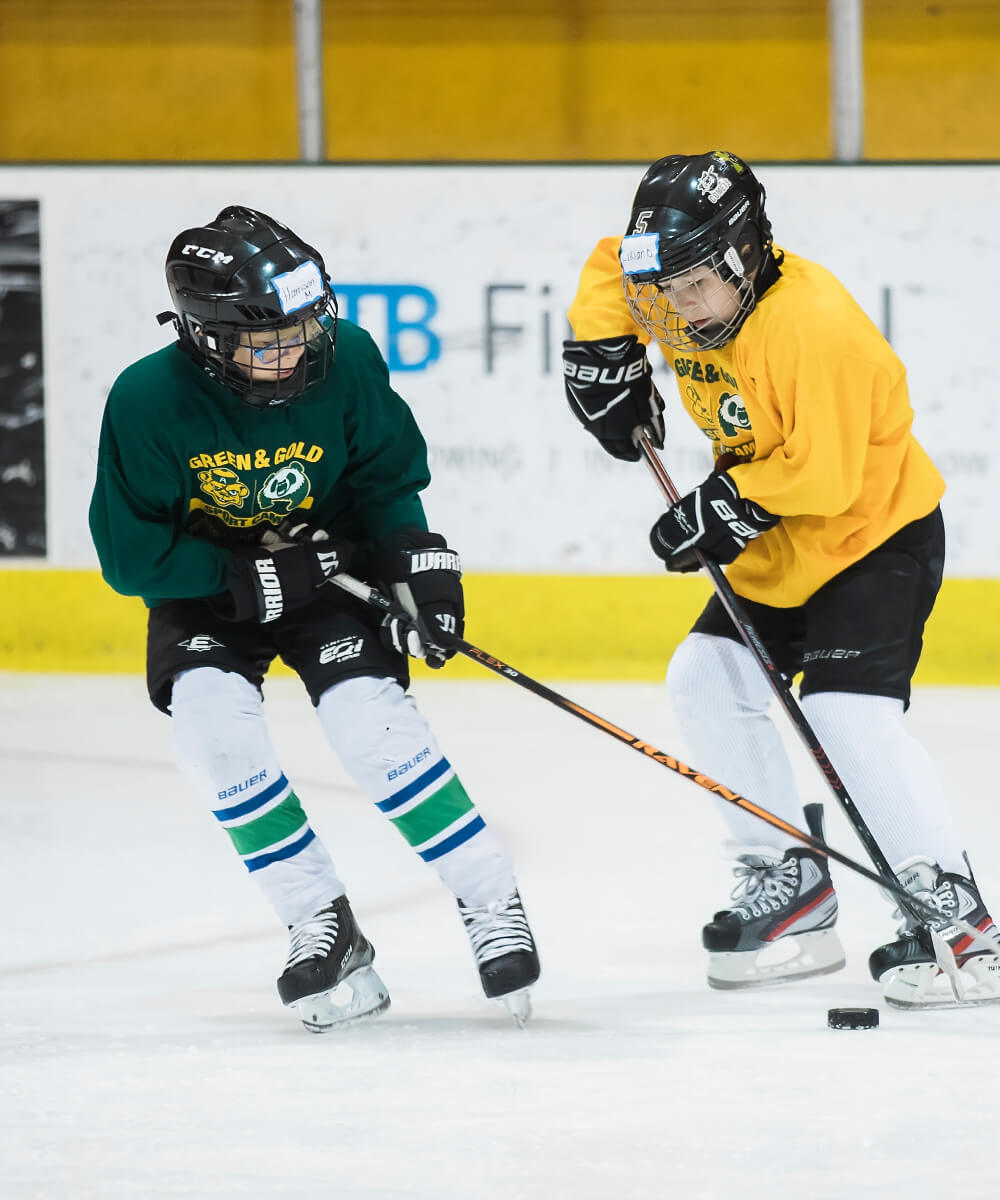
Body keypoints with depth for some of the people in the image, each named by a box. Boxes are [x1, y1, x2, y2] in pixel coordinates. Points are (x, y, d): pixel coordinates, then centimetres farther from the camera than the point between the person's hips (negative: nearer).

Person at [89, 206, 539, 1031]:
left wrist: (420, 564, -16)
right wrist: (258, 578, -26)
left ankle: (493, 905, -7)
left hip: (324, 568, 0)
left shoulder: (346, 361, -20)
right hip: (204, 587, 0)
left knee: (371, 713, -21)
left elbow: (387, 480, -2)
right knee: (212, 717, -25)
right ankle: (324, 931, -12)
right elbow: (132, 556, -20)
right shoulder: (148, 403, -26)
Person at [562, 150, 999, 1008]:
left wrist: (726, 510, -27)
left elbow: (823, 476, -31)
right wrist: (605, 350, 3)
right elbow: (613, 269, 17)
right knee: (707, 678, 6)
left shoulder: (811, 324, -30)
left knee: (848, 707, -23)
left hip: (877, 529, -10)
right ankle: (788, 882, 12)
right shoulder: (682, 293, -5)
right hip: (777, 549, 10)